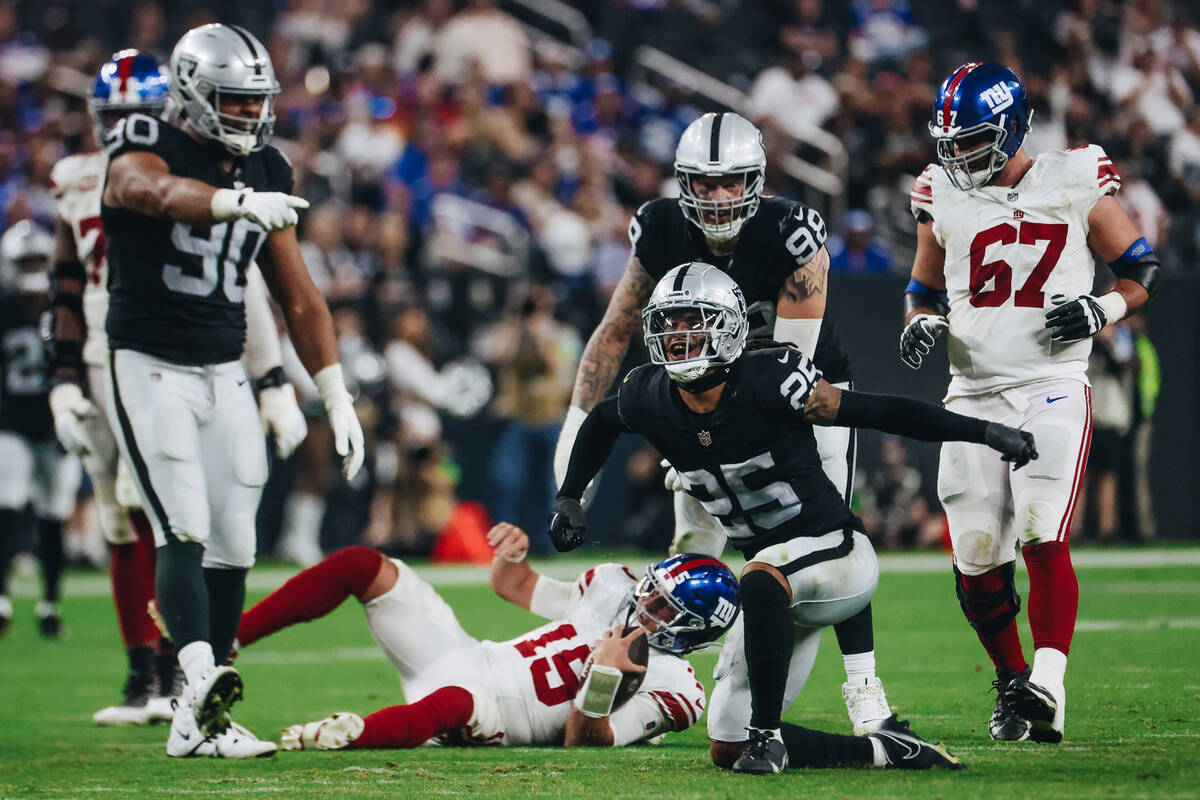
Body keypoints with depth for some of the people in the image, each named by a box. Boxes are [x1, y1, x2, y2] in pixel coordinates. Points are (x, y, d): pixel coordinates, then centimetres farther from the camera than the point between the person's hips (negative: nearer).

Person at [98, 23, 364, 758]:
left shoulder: (265, 175, 9)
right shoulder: (149, 151, -9)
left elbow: (299, 297, 14)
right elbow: (151, 190, -37)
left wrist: (337, 396, 6)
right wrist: (239, 202, -56)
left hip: (225, 374, 6)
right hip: (150, 367, -6)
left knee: (233, 546, 2)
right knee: (184, 531, -21)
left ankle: (198, 724, 8)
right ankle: (202, 677, -37)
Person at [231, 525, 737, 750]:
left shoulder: (669, 687, -9)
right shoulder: (616, 587, 12)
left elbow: (583, 742, -17)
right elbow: (515, 586, 23)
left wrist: (604, 673, -31)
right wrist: (513, 555, 0)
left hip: (492, 719, -8)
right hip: (464, 657, 8)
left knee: (451, 703, -48)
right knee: (359, 565, -4)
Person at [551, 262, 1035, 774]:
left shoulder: (767, 382, -20)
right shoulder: (651, 399, -4)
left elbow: (879, 412, -15)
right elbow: (601, 421, 21)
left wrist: (985, 433, -16)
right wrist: (568, 497, 18)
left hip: (835, 552, -7)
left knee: (761, 580, -42)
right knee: (728, 751, 3)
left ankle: (767, 732, -27)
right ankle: (884, 748, 12)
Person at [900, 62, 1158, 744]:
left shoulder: (1076, 186, 0)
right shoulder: (944, 200, 9)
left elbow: (1144, 269, 8)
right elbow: (925, 291, 21)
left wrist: (1103, 309, -11)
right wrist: (922, 324, -1)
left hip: (1053, 388, -3)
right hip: (974, 396, 3)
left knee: (1043, 540, -20)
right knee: (977, 563, 0)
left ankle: (1048, 689, -23)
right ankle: (1012, 682, 20)